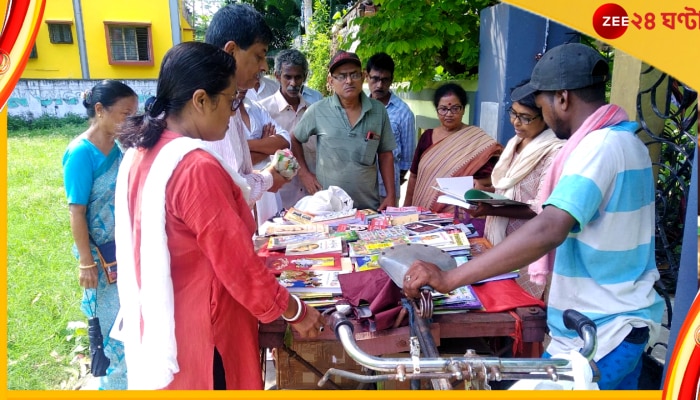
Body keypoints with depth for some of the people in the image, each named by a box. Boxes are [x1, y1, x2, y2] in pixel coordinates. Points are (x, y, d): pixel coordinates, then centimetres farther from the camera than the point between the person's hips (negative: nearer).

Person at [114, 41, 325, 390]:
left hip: (157, 321, 8)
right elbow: (239, 266, -23)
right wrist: (296, 312, -10)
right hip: (201, 331, -8)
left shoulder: (141, 152, 0)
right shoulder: (197, 168, -28)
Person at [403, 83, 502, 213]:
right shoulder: (427, 136, 7)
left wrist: (478, 184, -26)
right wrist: (407, 207, 10)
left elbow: (490, 177, -7)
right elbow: (414, 175, 11)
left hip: (458, 215, -3)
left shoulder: (478, 139, -5)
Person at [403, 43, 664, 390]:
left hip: (598, 337, -10)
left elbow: (548, 232, -37)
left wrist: (448, 279, -37)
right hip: (621, 325, 10)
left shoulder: (600, 145, -23)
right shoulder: (623, 139, 8)